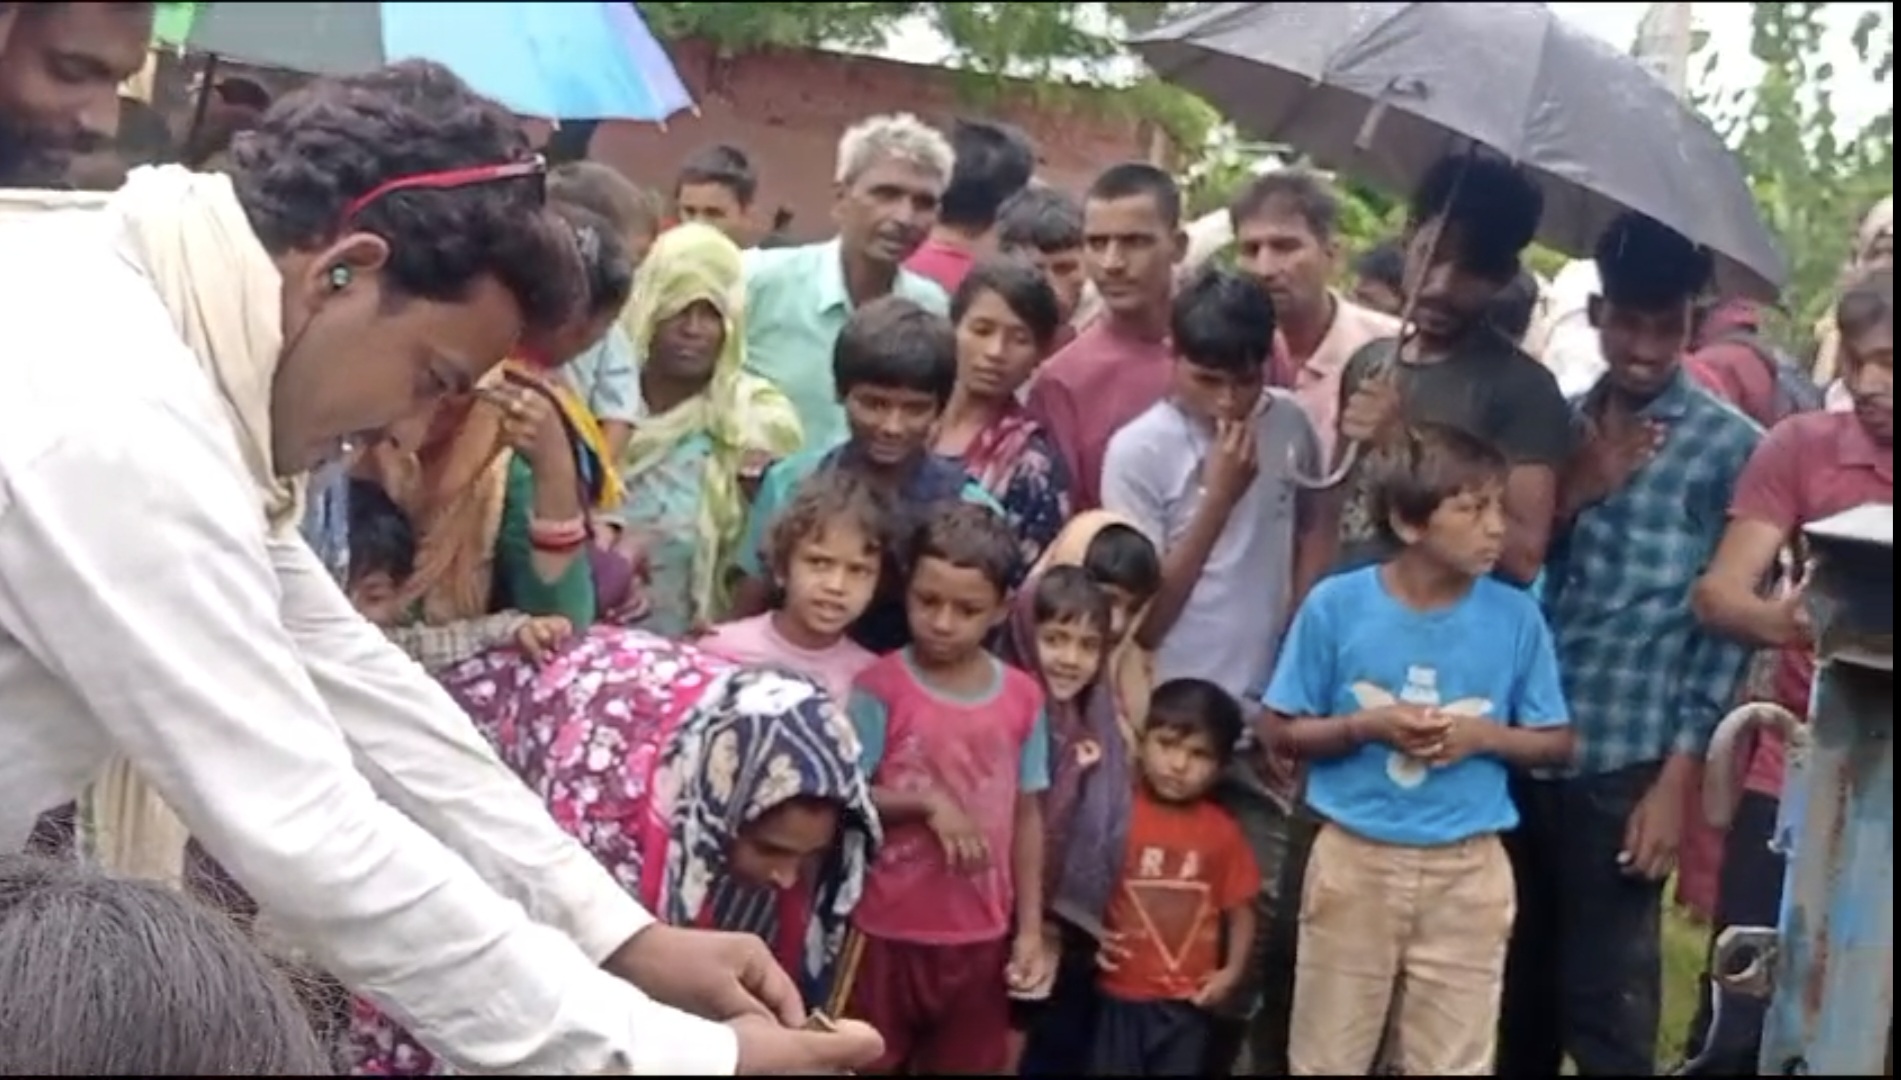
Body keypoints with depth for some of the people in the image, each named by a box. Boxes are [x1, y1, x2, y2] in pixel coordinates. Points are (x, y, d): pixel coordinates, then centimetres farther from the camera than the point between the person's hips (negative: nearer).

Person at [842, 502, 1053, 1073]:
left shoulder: (1023, 697, -1)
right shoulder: (879, 687, -10)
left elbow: (1027, 815, 5)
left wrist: (1030, 928, 4)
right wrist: (927, 803, -22)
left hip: (980, 936, 3)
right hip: (887, 929, -3)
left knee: (965, 1065, 15)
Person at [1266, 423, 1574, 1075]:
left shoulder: (1516, 616, -5)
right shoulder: (1336, 605, -8)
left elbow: (1557, 743, 4)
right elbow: (1284, 729, -1)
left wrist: (1482, 735, -15)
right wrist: (1367, 726, -17)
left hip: (1467, 872, 1)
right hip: (1354, 860, -1)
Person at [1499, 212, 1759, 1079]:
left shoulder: (1729, 446, -2)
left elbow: (1724, 624, -5)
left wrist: (1677, 779, -10)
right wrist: (1571, 493, -8)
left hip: (1623, 765, -4)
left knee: (1606, 1004, 2)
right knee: (1516, 989, 15)